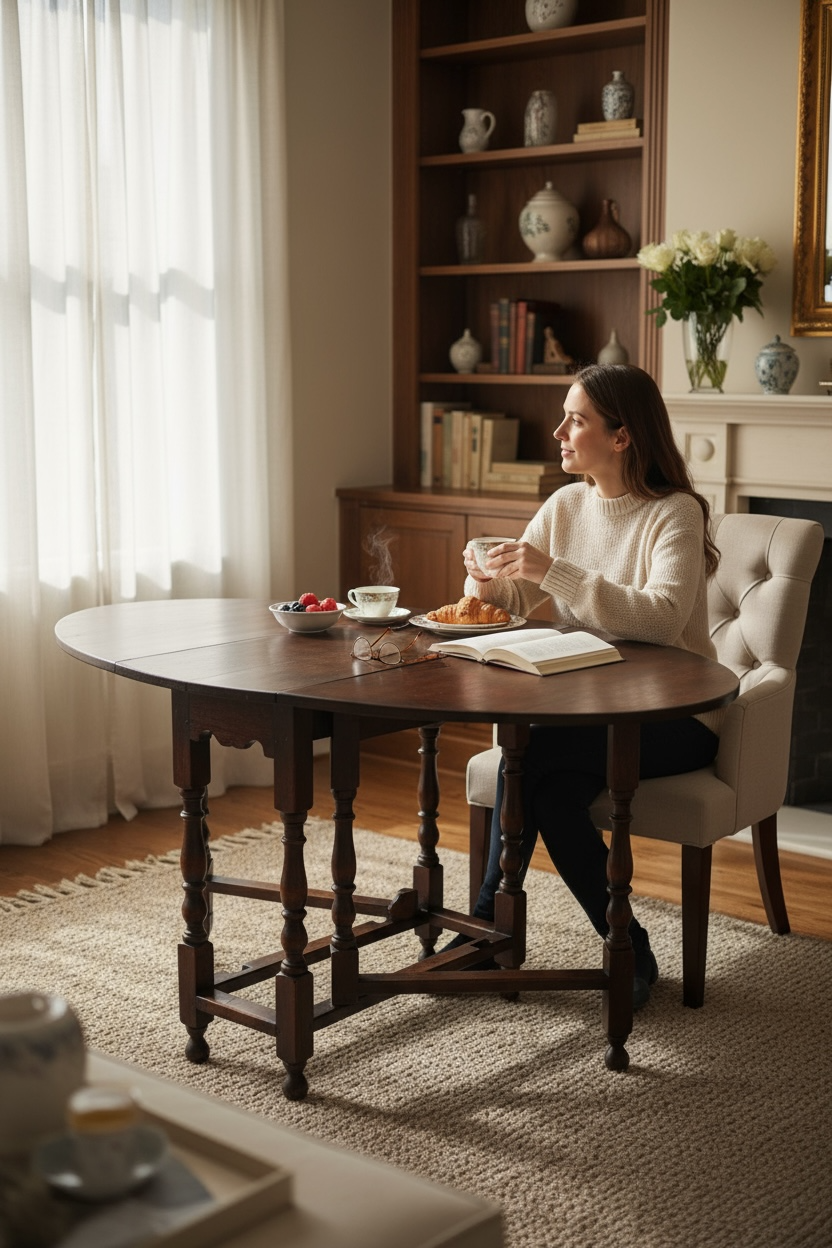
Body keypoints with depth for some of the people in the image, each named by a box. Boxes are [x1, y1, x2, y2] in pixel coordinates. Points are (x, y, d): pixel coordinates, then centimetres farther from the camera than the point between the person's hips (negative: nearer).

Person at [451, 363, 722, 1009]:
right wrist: (489, 582, -13)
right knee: (552, 783, -27)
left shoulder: (675, 513, -12)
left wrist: (554, 573, -34)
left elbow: (662, 617, -30)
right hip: (588, 708, 6)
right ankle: (629, 948, -13)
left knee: (533, 754, -28)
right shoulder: (567, 504, 8)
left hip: (674, 718, -5)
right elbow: (514, 602, 11)